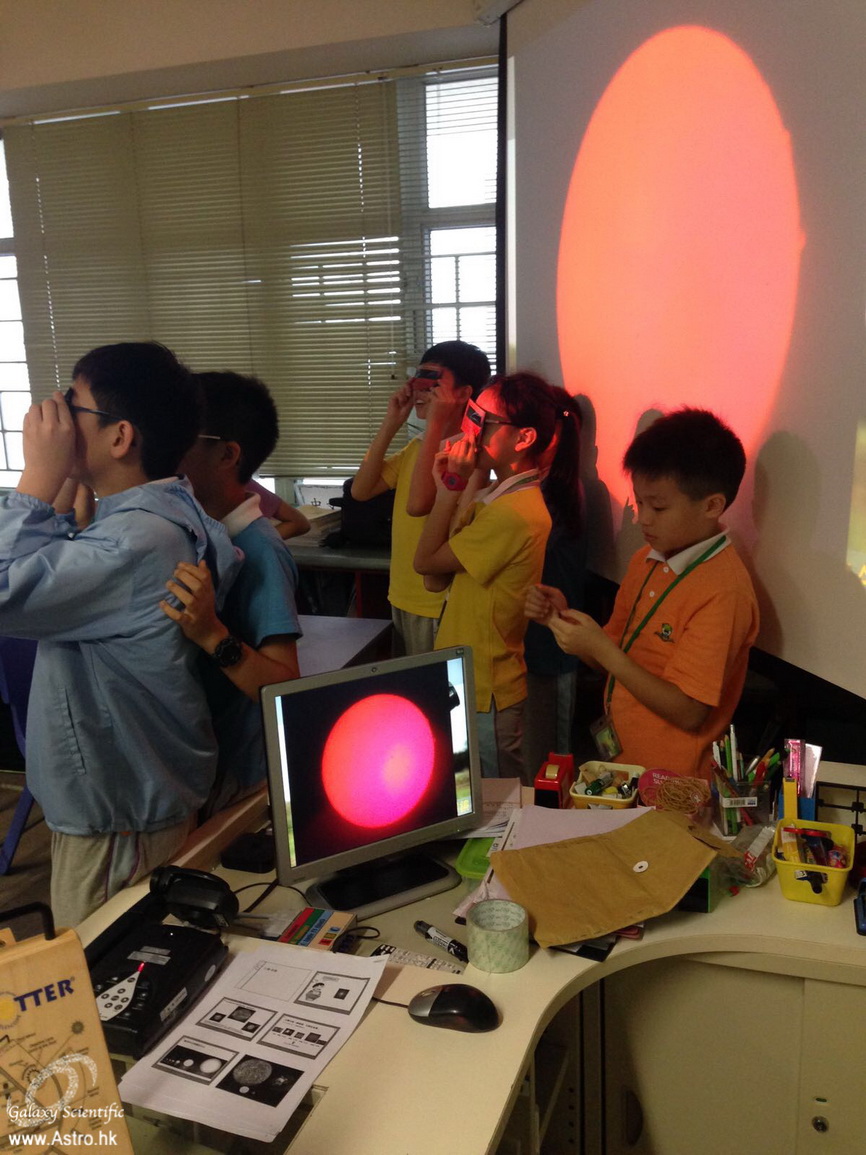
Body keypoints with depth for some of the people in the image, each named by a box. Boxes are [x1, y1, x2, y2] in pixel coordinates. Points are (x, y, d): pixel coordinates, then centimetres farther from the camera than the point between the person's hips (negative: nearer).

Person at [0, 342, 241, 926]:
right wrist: (64, 485, 2)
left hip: (119, 819, -9)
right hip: (133, 788, 10)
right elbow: (55, 578, 12)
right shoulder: (151, 515, 3)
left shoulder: (137, 543, -31)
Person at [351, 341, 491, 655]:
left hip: (439, 606, -8)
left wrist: (435, 423, -26)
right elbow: (361, 491, 2)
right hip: (401, 598, 9)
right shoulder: (417, 445, 11)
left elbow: (418, 503, -30)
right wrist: (390, 424, -3)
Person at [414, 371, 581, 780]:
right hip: (468, 678, 9)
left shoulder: (515, 514, -25)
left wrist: (452, 487, -14)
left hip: (486, 692, -9)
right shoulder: (494, 499, 6)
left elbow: (426, 561, -17)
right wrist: (449, 488, -4)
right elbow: (436, 579, 1)